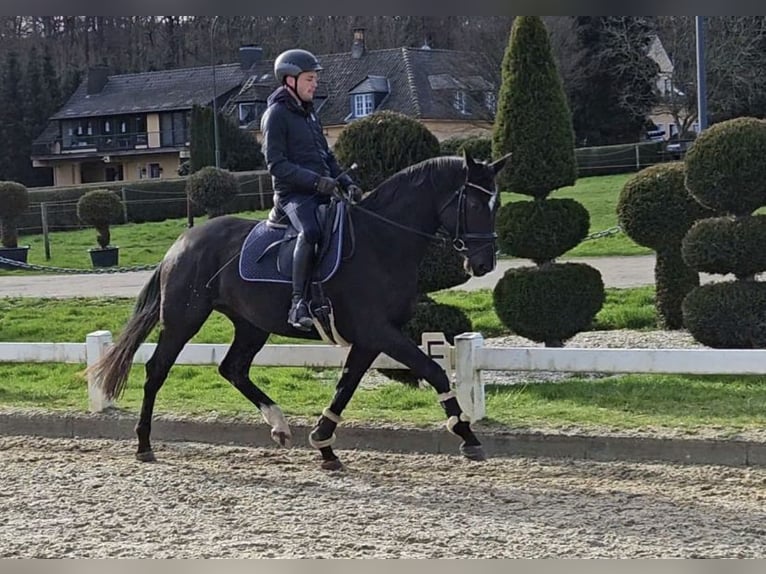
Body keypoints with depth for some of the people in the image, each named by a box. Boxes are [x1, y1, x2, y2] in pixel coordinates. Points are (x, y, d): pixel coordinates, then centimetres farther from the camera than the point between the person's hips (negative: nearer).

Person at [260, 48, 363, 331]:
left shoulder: (309, 112, 21)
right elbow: (276, 164, -13)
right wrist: (315, 180, -23)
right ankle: (298, 303, -37)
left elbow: (327, 157, 25)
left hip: (321, 193, 9)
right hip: (294, 194, -9)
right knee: (310, 230, -35)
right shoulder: (276, 114, -5)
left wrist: (347, 183, 8)